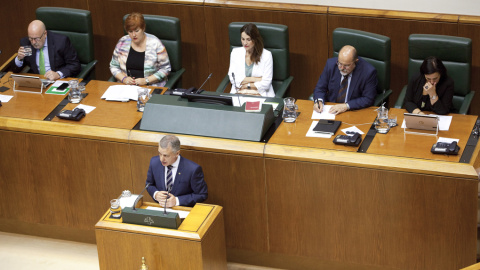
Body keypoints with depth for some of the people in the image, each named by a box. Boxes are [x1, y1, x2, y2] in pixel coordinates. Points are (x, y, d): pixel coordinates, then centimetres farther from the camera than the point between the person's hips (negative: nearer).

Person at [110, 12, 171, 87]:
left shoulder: (155, 44, -6)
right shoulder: (122, 42, 4)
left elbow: (165, 69, -3)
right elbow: (114, 66, 13)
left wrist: (146, 80, -14)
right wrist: (123, 79, -7)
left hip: (151, 86, -3)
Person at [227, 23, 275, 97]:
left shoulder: (266, 55, -1)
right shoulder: (235, 52, 8)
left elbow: (266, 83, -6)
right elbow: (233, 79, -1)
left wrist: (246, 85, -4)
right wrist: (254, 79, -7)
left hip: (260, 93, -1)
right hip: (239, 93, 1)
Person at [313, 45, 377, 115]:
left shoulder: (368, 72, -15)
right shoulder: (331, 64, -5)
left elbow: (368, 99, -12)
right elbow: (320, 88, 4)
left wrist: (346, 106, -22)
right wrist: (318, 101, -17)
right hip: (330, 109, 3)